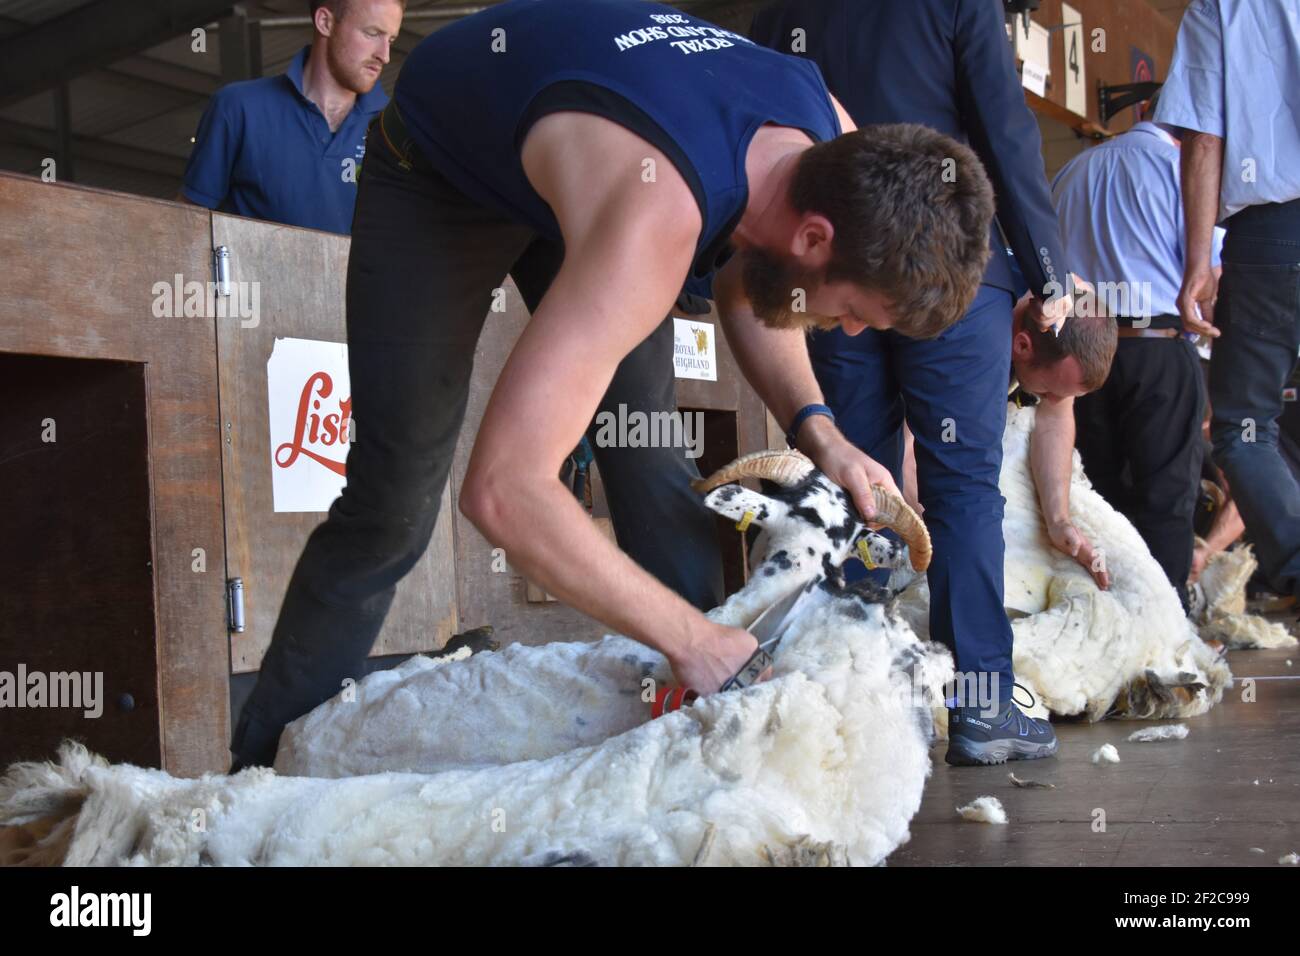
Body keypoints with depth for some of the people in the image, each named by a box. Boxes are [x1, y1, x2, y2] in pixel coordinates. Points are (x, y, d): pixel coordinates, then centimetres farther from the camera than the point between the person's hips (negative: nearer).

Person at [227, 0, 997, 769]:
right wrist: (693, 640, -43)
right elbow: (504, 488, -50)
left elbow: (745, 282, 3)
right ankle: (266, 764, 7)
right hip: (436, 176, -6)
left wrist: (816, 430, -15)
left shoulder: (838, 147, -22)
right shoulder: (653, 217, -46)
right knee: (393, 504, -8)